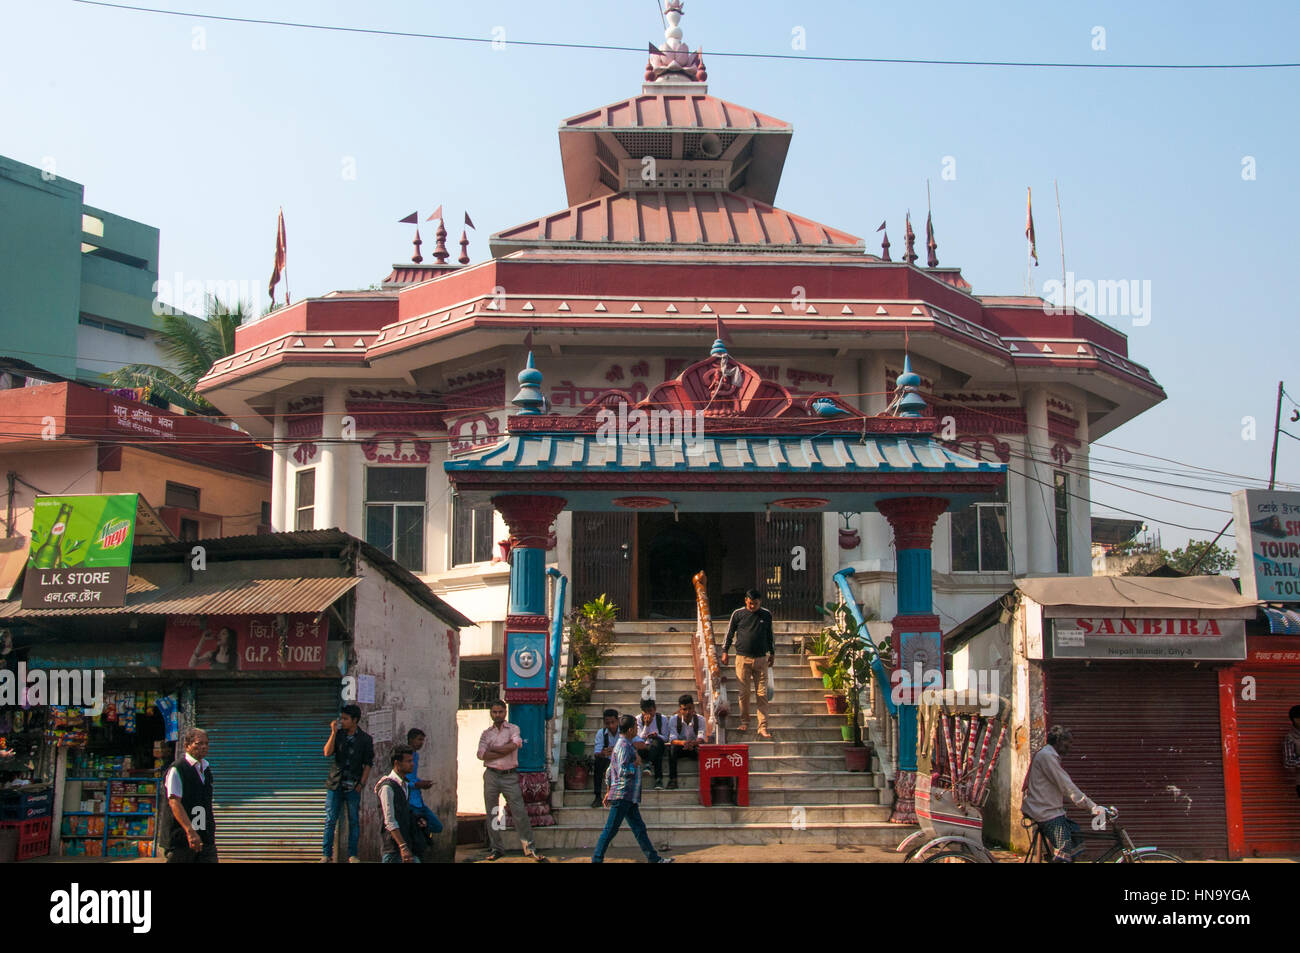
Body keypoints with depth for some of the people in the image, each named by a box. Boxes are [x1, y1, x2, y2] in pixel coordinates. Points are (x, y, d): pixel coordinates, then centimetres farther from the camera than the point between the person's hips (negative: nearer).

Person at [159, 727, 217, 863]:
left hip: (205, 837, 6)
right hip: (180, 837, -6)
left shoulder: (206, 770, 15)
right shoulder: (176, 769, -7)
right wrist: (190, 831, -27)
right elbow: (174, 802, -17)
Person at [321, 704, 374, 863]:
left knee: (354, 821, 2)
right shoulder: (338, 735, 6)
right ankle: (326, 854, 8)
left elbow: (368, 764, 3)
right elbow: (327, 753, -6)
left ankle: (352, 855, 10)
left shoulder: (366, 739, 2)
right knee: (330, 820, 1)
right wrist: (333, 733, -12)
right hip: (335, 784, 1)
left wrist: (361, 784, -5)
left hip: (353, 786, -1)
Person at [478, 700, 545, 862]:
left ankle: (529, 847, -1)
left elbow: (514, 745, -14)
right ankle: (496, 848, 14)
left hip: (510, 776, -2)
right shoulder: (486, 733, 11)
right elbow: (481, 754, -5)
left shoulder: (513, 729, 6)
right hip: (491, 775, 2)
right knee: (492, 813, 4)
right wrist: (505, 751, -10)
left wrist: (493, 749, -5)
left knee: (520, 812, -6)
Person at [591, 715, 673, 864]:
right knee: (610, 829, -5)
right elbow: (622, 771, -24)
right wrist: (636, 765, -9)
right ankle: (597, 859, 1)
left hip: (629, 797, 10)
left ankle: (654, 859, 11)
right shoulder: (624, 746, -14)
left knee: (639, 827, 9)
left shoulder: (623, 744, 18)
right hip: (622, 795, -10)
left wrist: (609, 791, 25)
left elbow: (611, 769, 23)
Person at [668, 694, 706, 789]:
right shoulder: (674, 719, -11)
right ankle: (672, 779, -34)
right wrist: (683, 742, -45)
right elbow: (672, 739, -22)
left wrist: (693, 743, -46)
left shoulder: (700, 720, -10)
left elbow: (701, 739, -21)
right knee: (672, 748, -34)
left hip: (694, 748, 0)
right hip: (679, 749, 0)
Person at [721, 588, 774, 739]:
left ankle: (763, 727, -2)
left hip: (761, 659, 1)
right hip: (743, 659, -1)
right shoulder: (738, 614, 2)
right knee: (744, 693, 3)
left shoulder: (766, 615, 7)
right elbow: (730, 633, 11)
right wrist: (725, 651, 10)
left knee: (762, 694, -3)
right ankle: (744, 722, 20)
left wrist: (772, 653, 21)